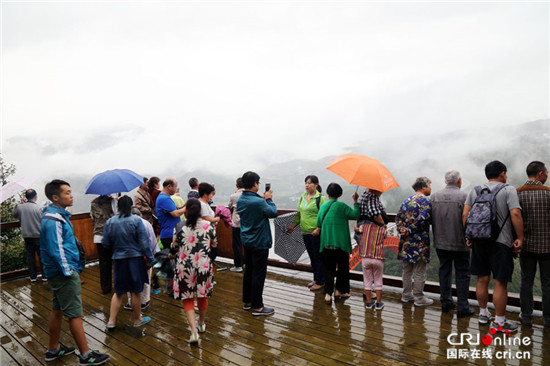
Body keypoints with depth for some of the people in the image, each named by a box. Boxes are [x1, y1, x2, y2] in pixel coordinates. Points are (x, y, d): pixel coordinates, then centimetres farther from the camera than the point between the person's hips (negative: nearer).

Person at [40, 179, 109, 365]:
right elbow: (56, 250, -24)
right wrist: (68, 271, -19)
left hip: (58, 272, 10)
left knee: (58, 310, 20)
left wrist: (73, 266, 21)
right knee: (75, 314, -3)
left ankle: (53, 349, 34)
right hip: (64, 273, -10)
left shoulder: (57, 214, 11)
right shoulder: (54, 220, -21)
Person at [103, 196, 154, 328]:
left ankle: (111, 321, 18)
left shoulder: (110, 222, -1)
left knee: (118, 292, 17)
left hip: (118, 260, 3)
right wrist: (150, 259, -4)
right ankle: (137, 320, 23)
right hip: (135, 259, -3)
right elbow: (144, 242, -11)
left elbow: (106, 243, 4)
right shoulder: (136, 220, -11)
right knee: (135, 291, 9)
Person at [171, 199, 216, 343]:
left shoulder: (180, 228, -9)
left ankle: (194, 331, -3)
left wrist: (171, 254, 26)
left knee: (187, 299, 9)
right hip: (204, 265, 2)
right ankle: (202, 324, 39)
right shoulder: (209, 225, -7)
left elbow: (174, 248, 3)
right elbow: (214, 245, 7)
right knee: (203, 296, 20)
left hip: (184, 267, -1)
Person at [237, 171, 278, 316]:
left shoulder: (240, 200, 2)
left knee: (248, 271, 18)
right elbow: (273, 213, -14)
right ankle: (257, 307, 8)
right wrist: (269, 199, -1)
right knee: (258, 274, 0)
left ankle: (247, 301, 29)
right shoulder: (258, 202, -24)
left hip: (246, 241, 8)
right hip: (259, 243, -8)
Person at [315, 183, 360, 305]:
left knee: (328, 269, 10)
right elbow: (355, 215, -10)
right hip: (341, 243, -3)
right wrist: (355, 202, -2)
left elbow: (319, 224, 10)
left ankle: (328, 294, 3)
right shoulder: (341, 206, -5)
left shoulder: (323, 206, 7)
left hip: (326, 244, 3)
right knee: (343, 268, 16)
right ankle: (339, 290, 24)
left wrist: (318, 230, 29)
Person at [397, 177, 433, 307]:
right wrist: (409, 231, -15)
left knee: (407, 270, 15)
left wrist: (402, 229, -2)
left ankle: (407, 295, 24)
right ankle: (419, 298, 12)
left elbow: (398, 217, 11)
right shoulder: (424, 200, -11)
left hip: (406, 241, 7)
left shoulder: (406, 200, 13)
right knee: (419, 272, 3)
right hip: (419, 242, -7)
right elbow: (422, 219, -23)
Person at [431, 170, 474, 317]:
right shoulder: (464, 196, -13)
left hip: (440, 242, 4)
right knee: (462, 274, 7)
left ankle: (446, 302, 25)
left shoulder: (435, 196, -1)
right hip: (460, 243, -4)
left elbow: (431, 219, 2)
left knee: (444, 271, 15)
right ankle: (462, 307, 10)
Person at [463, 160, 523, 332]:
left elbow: (465, 214, 1)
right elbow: (515, 214, -15)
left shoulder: (475, 191, 9)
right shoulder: (508, 190, -3)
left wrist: (468, 236, 7)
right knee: (500, 282, 2)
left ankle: (483, 313, 27)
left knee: (482, 279, 14)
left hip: (479, 241, 5)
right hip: (500, 242, -5)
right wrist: (520, 238, -10)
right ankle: (500, 321, 10)